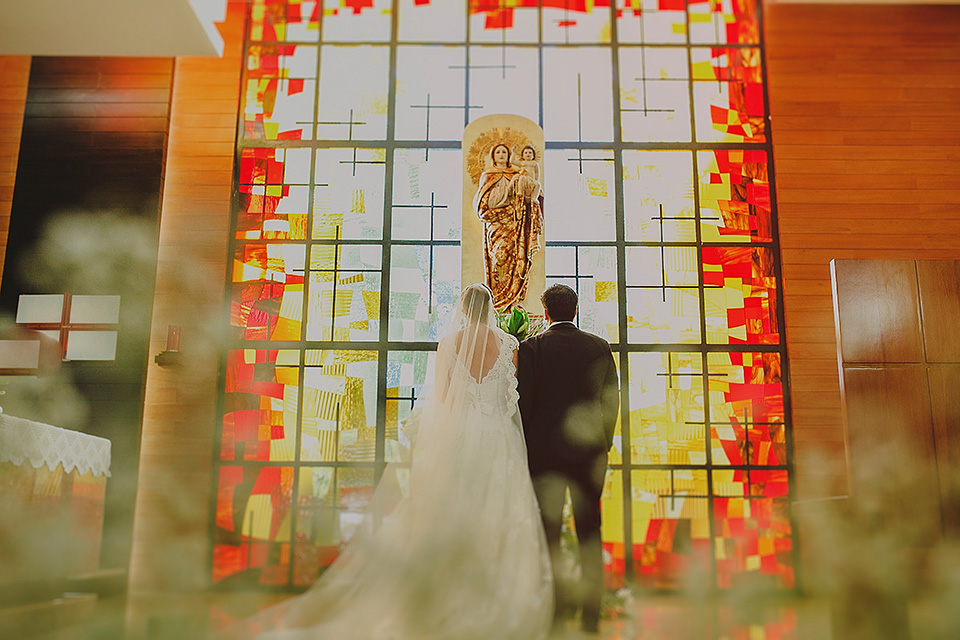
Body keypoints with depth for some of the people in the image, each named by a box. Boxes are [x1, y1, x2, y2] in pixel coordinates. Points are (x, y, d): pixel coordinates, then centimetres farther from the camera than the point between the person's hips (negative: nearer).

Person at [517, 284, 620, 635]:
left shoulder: (531, 347, -6)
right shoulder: (600, 347, 3)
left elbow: (522, 400, -8)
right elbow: (612, 399, 5)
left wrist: (522, 448, 2)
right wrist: (603, 444, 14)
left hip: (543, 449, -2)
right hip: (589, 450, 3)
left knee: (548, 530, 7)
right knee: (589, 531, 10)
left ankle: (559, 597, -2)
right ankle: (591, 614, 16)